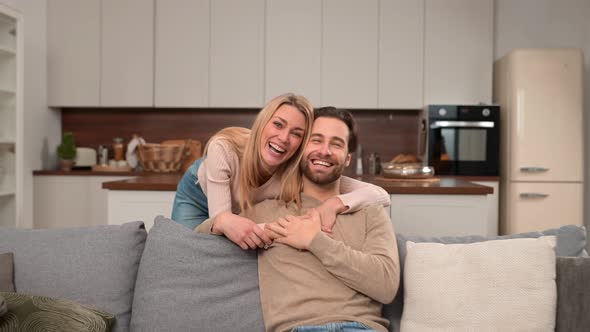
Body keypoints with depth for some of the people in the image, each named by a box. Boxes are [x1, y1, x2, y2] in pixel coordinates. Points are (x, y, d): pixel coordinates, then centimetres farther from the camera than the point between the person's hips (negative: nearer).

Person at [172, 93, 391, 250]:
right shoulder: (224, 148, -41)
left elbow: (381, 196, -39)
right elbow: (218, 217, -40)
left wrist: (334, 204, -58)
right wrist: (227, 221, -65)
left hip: (252, 210, 2)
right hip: (198, 196, -1)